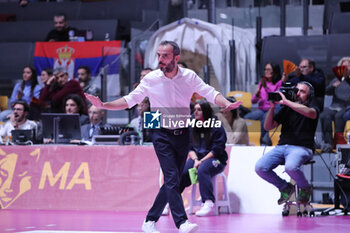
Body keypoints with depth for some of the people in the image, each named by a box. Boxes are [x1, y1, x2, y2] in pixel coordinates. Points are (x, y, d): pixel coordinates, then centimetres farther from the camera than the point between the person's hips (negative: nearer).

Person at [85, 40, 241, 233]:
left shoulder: (189, 76, -2)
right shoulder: (151, 79, -5)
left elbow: (210, 93, -3)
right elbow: (129, 100, 1)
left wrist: (226, 104, -23)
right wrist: (103, 105, -10)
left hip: (183, 135, 3)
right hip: (162, 135, -3)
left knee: (172, 182, 5)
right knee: (172, 179, -16)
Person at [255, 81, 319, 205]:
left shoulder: (312, 108, 7)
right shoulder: (286, 109, 19)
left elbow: (310, 112, -21)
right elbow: (268, 126, 16)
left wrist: (286, 102, -18)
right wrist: (272, 107, 2)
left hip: (301, 148, -5)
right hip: (281, 147, 5)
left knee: (290, 167, -38)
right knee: (259, 167, -18)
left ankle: (305, 189, -3)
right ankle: (285, 187, 7)